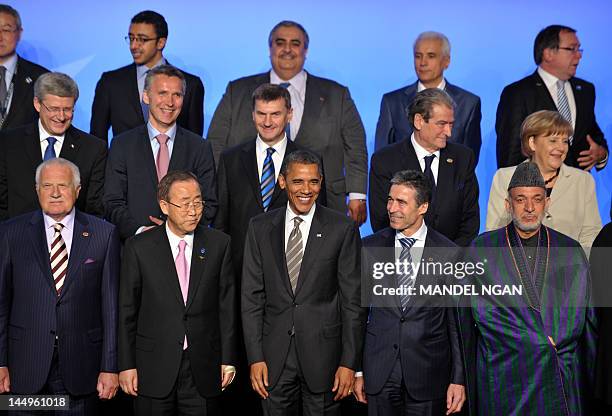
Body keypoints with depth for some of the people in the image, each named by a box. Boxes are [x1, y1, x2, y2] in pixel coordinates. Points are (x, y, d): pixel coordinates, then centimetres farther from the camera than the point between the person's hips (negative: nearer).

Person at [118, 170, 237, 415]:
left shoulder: (219, 244, 2)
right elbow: (127, 311, 0)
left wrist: (228, 359, 2)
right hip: (154, 369, -1)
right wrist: (127, 365, -2)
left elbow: (227, 305, 3)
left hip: (204, 369, 1)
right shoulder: (139, 247, -2)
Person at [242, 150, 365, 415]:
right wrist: (255, 357, -2)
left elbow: (352, 300, -4)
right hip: (274, 355, 2)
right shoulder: (260, 227, 3)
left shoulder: (343, 229, -4)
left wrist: (349, 362, -7)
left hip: (323, 353, -2)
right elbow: (252, 296, 3)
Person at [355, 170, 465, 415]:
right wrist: (357, 370, 4)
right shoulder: (370, 248, 2)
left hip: (428, 373, -1)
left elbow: (456, 322, -1)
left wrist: (458, 379, -3)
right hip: (379, 372, 2)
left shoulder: (449, 253, -4)